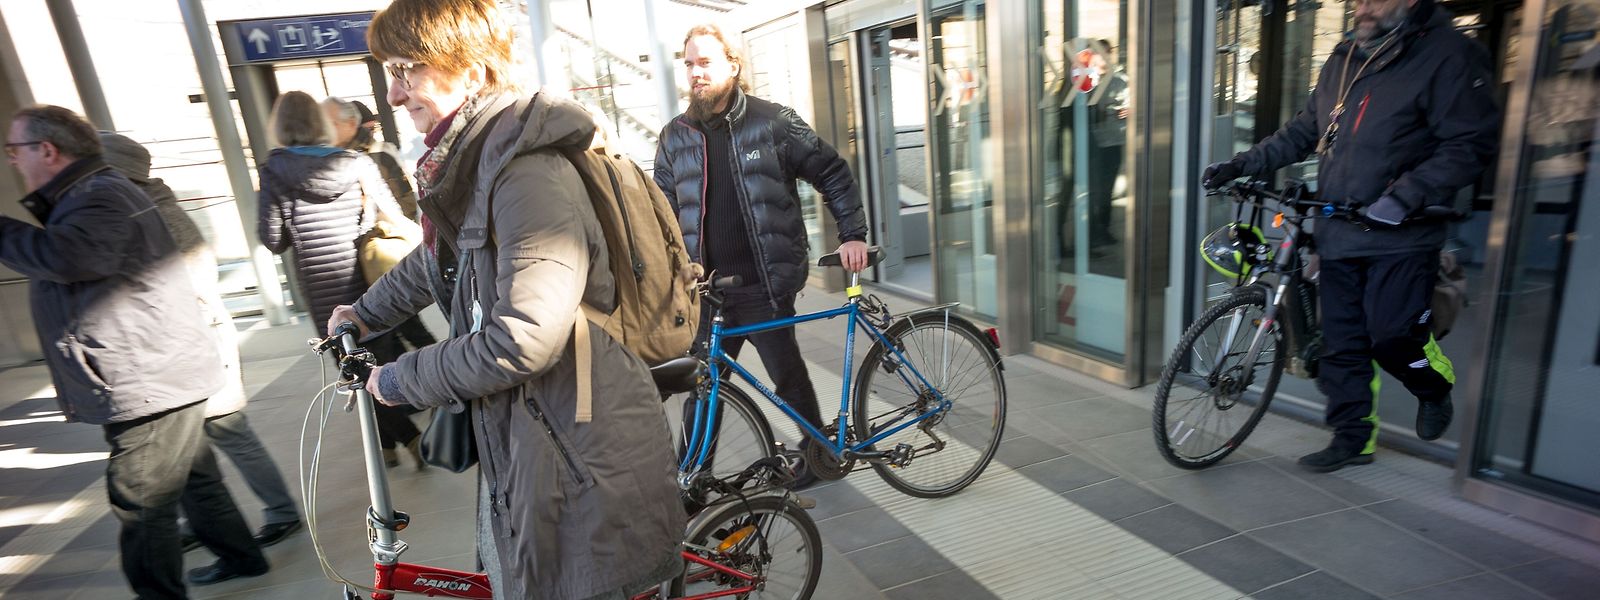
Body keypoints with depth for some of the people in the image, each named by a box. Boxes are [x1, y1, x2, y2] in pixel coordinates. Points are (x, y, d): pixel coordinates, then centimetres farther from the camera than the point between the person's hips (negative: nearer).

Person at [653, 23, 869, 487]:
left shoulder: (773, 121, -3)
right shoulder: (675, 137, 8)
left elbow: (833, 174, 1)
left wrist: (853, 234, -7)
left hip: (765, 286, -3)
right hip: (706, 288, 4)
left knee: (787, 374, 9)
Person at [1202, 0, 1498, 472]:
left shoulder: (1448, 56, -8)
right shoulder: (1344, 59, 12)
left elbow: (1472, 144, -12)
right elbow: (1303, 131, 17)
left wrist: (1403, 196, -24)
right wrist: (1242, 164, 6)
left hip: (1400, 237, -6)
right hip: (1338, 234, 6)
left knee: (1392, 336, -7)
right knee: (1342, 343, 7)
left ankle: (1435, 387, 29)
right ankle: (1352, 438, 20)